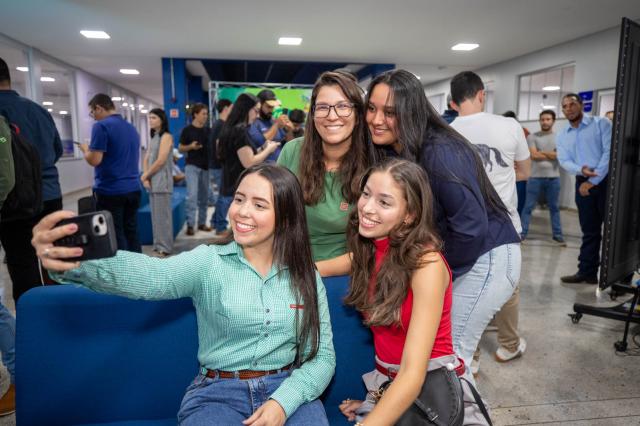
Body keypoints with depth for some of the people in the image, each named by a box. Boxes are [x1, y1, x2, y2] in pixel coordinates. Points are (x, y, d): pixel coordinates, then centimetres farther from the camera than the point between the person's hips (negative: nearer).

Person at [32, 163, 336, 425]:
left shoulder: (306, 276, 1)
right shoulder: (208, 262, -5)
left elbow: (322, 356, 2)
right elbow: (151, 275, -26)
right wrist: (77, 262, -45)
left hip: (289, 392, 1)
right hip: (217, 393, -1)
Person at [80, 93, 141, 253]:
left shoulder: (101, 126, -10)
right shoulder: (132, 128, 13)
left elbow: (95, 160, -16)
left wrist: (85, 150, 5)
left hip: (110, 191, -7)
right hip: (133, 189, 7)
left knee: (115, 239, 0)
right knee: (132, 235, 11)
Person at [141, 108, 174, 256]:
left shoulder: (166, 136, -7)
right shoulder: (153, 137, 17)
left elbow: (161, 161, -15)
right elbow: (146, 159, 13)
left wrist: (145, 176, -5)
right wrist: (146, 178, -3)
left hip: (162, 182, -8)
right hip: (152, 182, 8)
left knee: (162, 215, -4)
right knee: (155, 215, 11)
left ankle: (165, 247, 2)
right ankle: (158, 245, 18)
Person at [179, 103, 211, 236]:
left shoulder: (208, 130, 11)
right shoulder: (187, 130, -3)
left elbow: (212, 146, 19)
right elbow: (180, 148, -1)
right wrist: (191, 146, -18)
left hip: (206, 167, 5)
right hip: (192, 166, -5)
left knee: (203, 197, 9)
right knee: (192, 195, -12)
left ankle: (202, 223, 17)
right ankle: (190, 225, -7)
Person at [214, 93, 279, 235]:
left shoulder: (231, 129, 13)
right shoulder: (240, 131, -16)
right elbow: (249, 163, -18)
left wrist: (263, 148, 10)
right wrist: (268, 150, -5)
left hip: (232, 187, 9)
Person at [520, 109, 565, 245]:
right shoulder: (533, 137, 0)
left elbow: (561, 155, -9)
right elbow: (533, 155, -11)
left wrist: (542, 152, -8)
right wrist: (551, 155, -6)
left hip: (553, 178, 2)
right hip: (535, 177, -2)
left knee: (554, 207, 11)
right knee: (528, 206, 3)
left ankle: (557, 234, 21)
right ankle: (522, 232, 11)